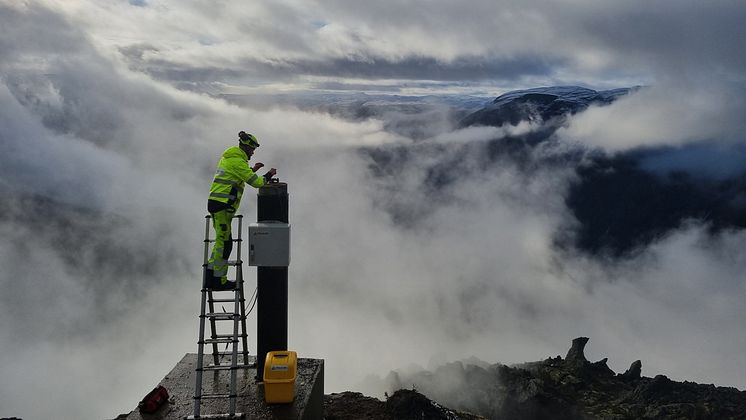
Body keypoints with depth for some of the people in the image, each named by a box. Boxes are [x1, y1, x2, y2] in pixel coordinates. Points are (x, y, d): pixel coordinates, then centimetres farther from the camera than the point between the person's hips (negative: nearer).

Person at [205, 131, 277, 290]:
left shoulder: (227, 157, 18)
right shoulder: (238, 161, -12)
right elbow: (256, 182, -12)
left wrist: (252, 169, 28)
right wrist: (269, 174, 5)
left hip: (215, 203, 10)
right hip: (222, 205, -10)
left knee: (222, 241, 15)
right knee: (224, 242, -6)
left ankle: (210, 277, 17)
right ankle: (219, 281, -3)